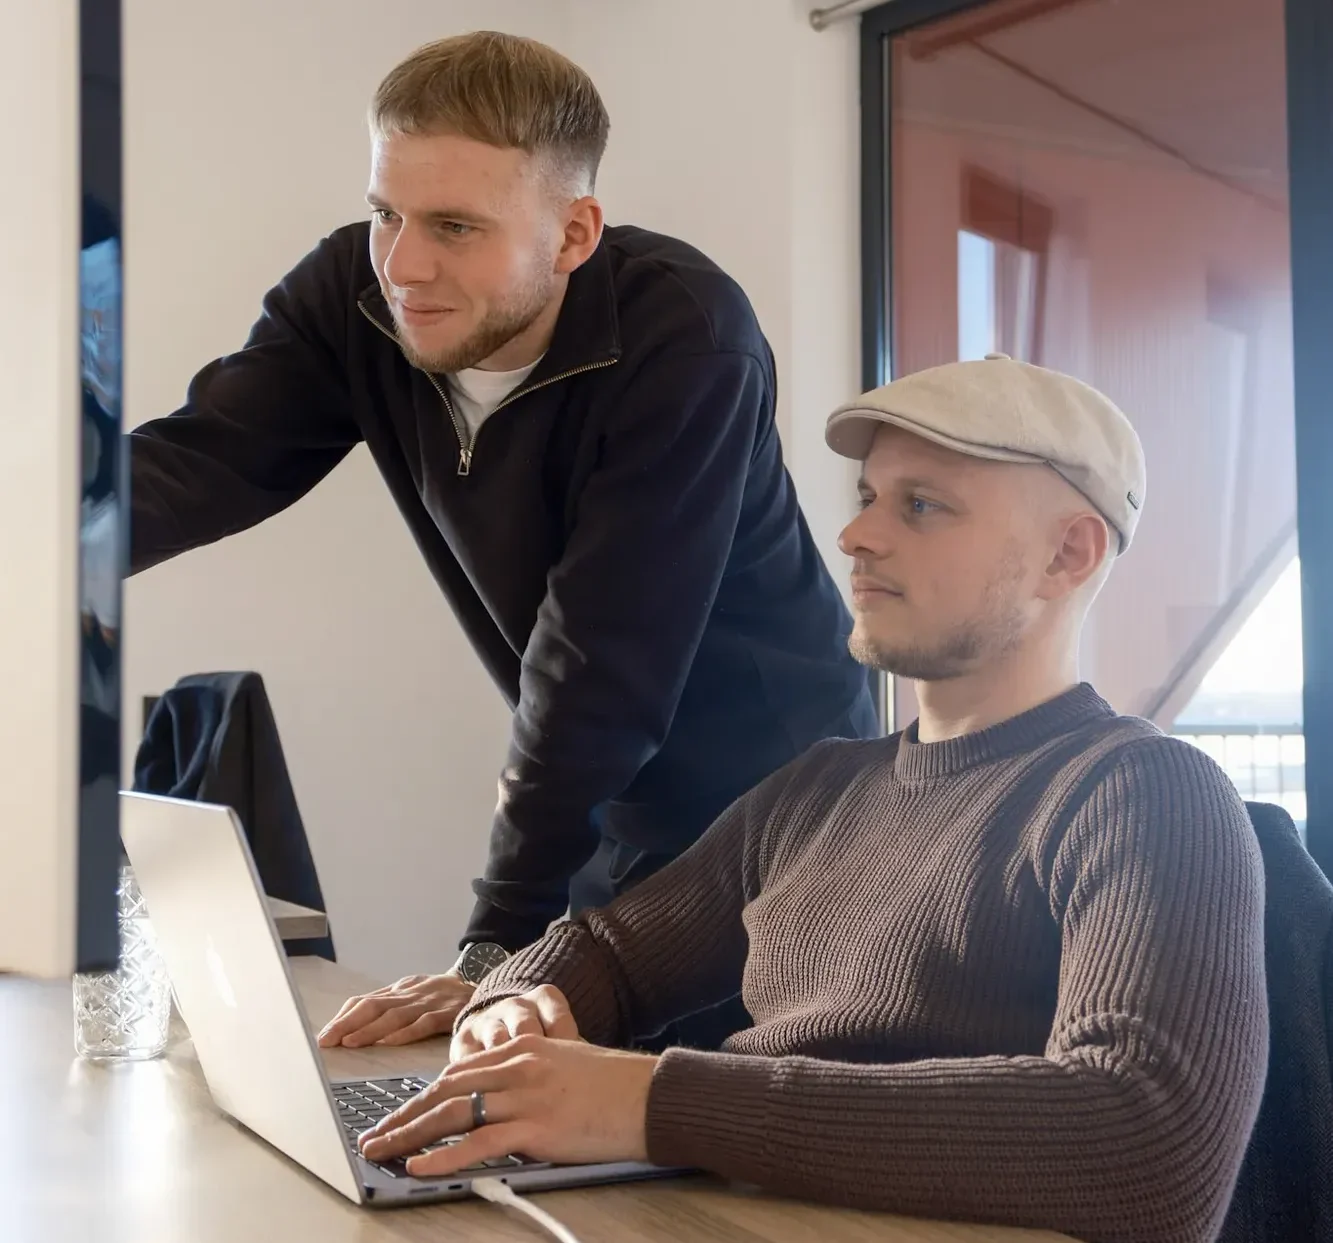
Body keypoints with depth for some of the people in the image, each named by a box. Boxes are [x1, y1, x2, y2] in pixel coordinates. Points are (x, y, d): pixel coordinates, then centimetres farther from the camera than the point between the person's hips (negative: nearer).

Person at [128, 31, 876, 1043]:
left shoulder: (686, 343, -28)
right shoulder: (354, 297, -11)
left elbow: (599, 663, -29)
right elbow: (198, 460, -24)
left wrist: (502, 946, -27)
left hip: (774, 802, -5)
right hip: (610, 803, 5)